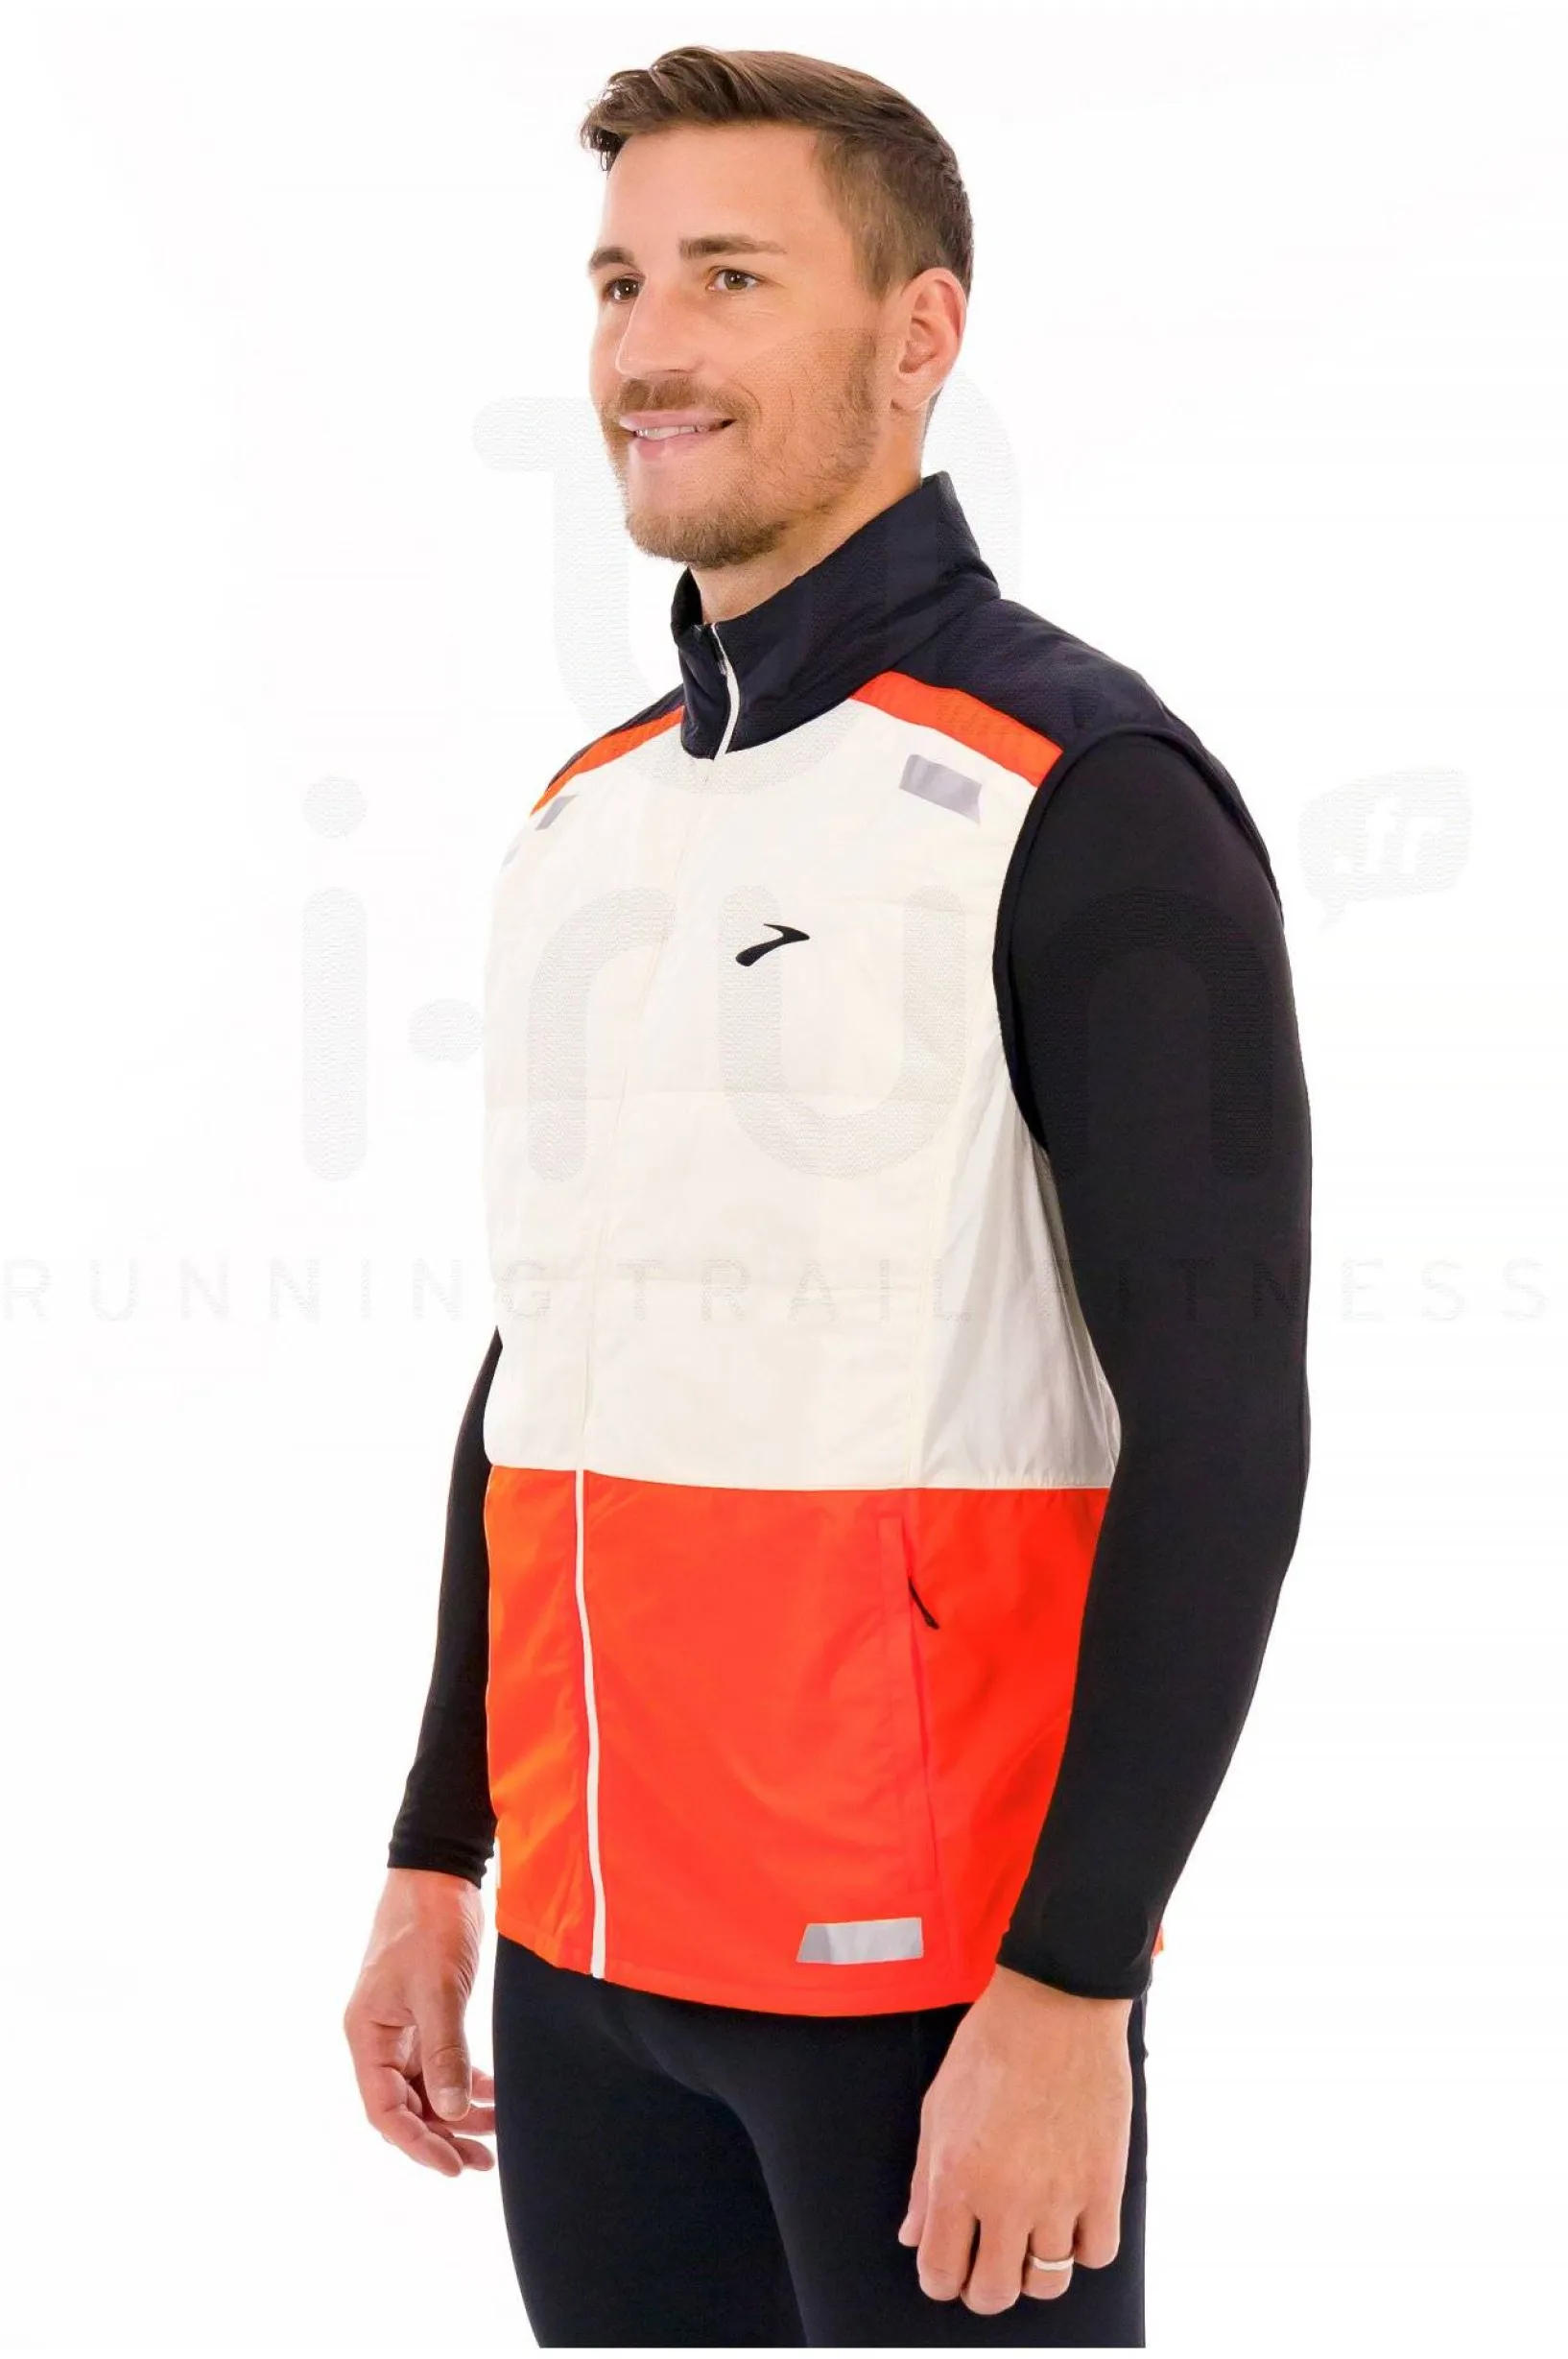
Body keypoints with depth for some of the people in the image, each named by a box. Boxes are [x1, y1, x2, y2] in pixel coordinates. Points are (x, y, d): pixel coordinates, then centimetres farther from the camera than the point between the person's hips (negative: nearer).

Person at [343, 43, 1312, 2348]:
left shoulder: (1086, 794, -10)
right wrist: (437, 1861, 15)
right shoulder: (585, 814, 12)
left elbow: (1221, 1430, -14)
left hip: (932, 1966, -6)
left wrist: (1070, 1986, -18)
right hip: (588, 1957, 7)